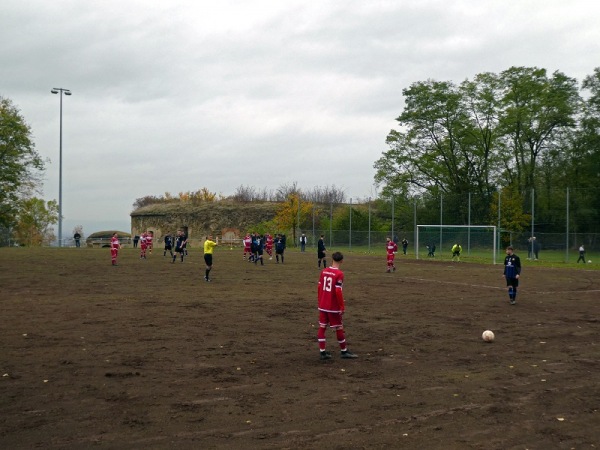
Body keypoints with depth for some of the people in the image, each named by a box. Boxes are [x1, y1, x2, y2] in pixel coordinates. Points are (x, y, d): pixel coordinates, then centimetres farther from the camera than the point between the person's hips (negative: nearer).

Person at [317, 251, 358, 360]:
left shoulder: (324, 271, 3)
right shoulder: (339, 274, -16)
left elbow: (320, 287, 8)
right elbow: (338, 292, -19)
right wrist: (342, 306, -11)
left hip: (322, 305, 6)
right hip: (333, 307, -6)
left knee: (322, 327, 10)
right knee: (339, 328, 8)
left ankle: (322, 352, 12)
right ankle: (344, 352, 19)